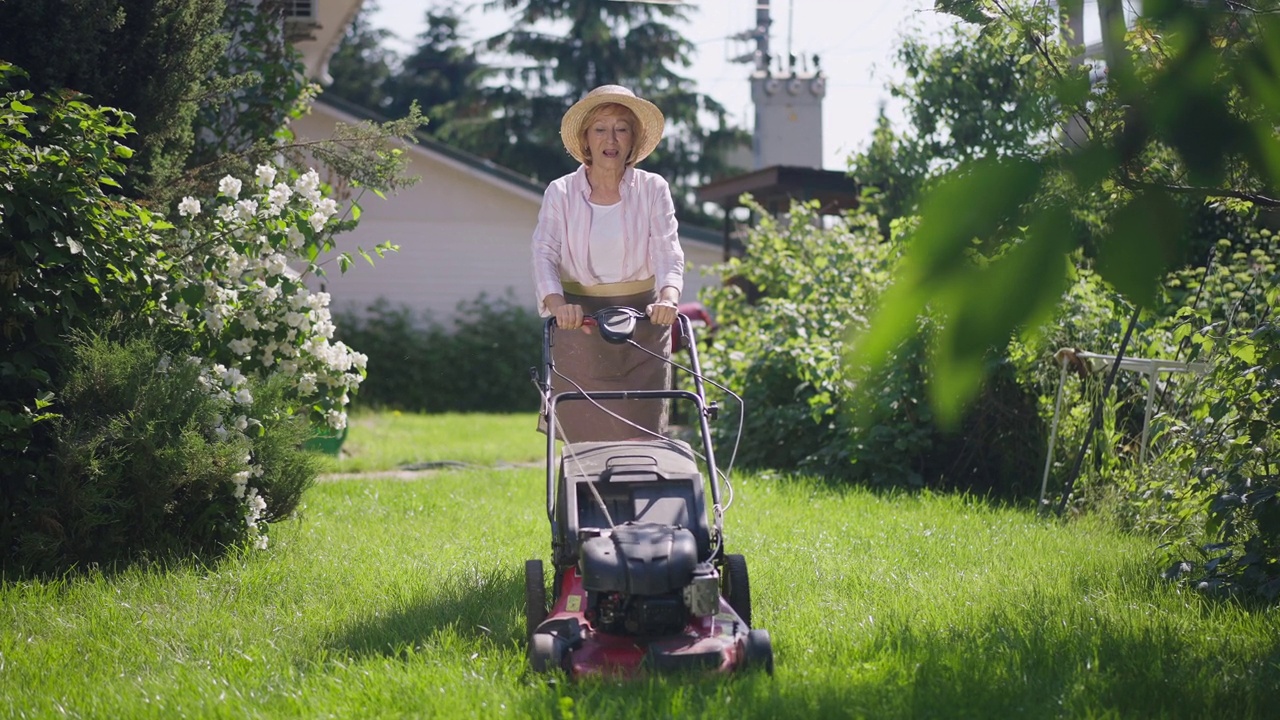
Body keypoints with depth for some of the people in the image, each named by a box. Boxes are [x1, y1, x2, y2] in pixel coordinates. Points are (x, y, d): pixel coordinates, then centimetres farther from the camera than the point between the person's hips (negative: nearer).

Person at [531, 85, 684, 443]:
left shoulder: (653, 190, 3)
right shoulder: (560, 193, 3)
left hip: (643, 323, 0)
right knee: (585, 439, -3)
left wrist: (668, 298, -30)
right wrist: (557, 303, -29)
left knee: (641, 435, -3)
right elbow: (545, 253, -8)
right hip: (579, 324, 0)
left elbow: (668, 251, -8)